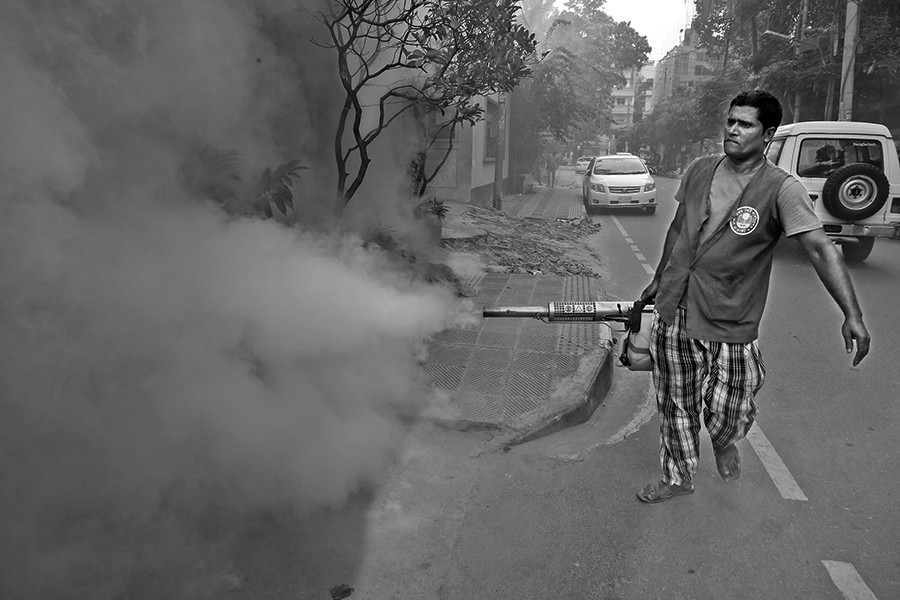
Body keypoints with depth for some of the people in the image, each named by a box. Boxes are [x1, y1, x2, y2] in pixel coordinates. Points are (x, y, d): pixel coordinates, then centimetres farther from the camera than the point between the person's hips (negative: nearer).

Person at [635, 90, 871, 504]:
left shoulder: (781, 189, -11)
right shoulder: (700, 170, 4)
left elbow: (820, 248, -19)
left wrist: (852, 315, -30)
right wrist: (658, 280, 24)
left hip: (729, 325, -4)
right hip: (672, 312, 4)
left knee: (726, 419, 0)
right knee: (675, 406, 14)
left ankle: (724, 443, 38)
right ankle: (677, 478, 36)